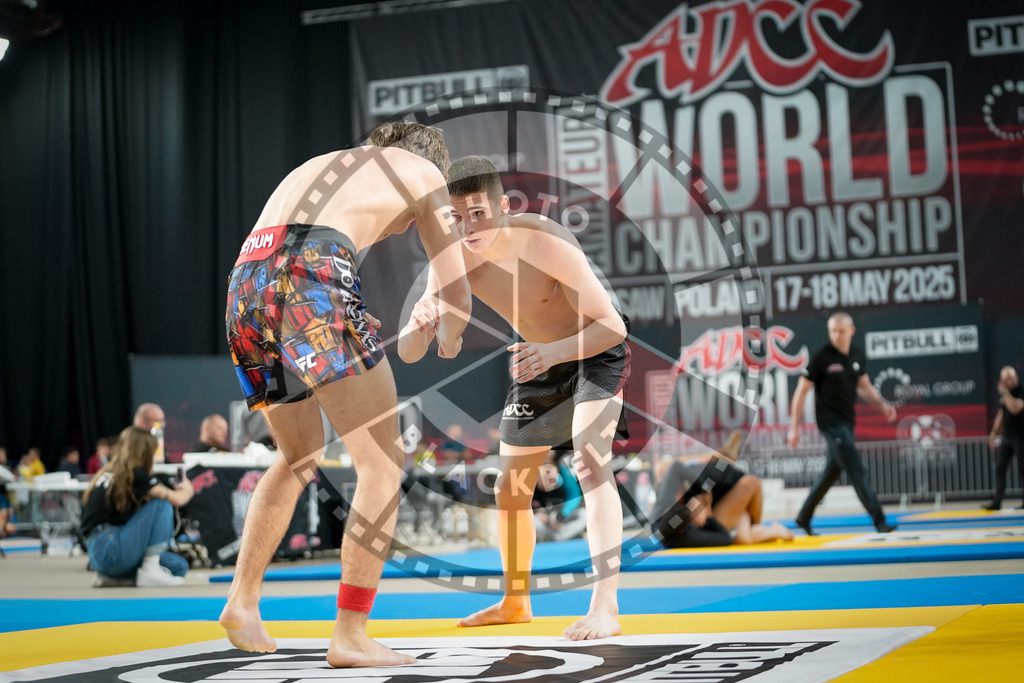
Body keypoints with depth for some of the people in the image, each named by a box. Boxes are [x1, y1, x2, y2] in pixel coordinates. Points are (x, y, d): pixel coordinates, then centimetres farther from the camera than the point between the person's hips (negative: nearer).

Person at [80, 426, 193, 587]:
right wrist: (187, 490, 15)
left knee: (179, 566, 13)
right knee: (161, 504, -8)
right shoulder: (134, 474, -8)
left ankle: (111, 578, 6)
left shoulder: (106, 473, 18)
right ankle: (150, 572, -10)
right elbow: (177, 499, -9)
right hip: (112, 550, -9)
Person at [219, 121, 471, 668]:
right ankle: (350, 636, -3)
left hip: (245, 290, 7)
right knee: (383, 463, 1)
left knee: (300, 459, 25)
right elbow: (456, 295, 21)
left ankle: (242, 598, 15)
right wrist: (449, 337, 44)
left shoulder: (315, 167, 38)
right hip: (310, 276, -7)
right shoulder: (425, 171, 22)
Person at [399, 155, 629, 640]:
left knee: (589, 463, -28)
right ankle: (515, 601, 34)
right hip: (539, 363, 6)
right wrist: (419, 327, -42)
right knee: (510, 489, 12)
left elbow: (612, 325, -34)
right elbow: (408, 354, -18)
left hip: (596, 352, -6)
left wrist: (554, 351, -52)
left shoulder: (545, 244, -35)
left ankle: (605, 607, -29)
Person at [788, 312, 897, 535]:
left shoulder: (858, 354, 6)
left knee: (832, 471, 15)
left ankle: (804, 517, 28)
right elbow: (801, 392, -8)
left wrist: (882, 404, 0)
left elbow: (864, 386, 19)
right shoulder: (821, 357, -12)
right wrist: (794, 428, -10)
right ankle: (880, 522, -13)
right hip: (831, 422, -7)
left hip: (847, 421, 7)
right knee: (857, 471, -12)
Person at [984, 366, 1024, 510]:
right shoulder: (1003, 394, 12)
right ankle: (997, 501, 3)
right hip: (1006, 437, 7)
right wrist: (994, 433, 19)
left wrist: (1005, 392, -22)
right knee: (1000, 468, 2)